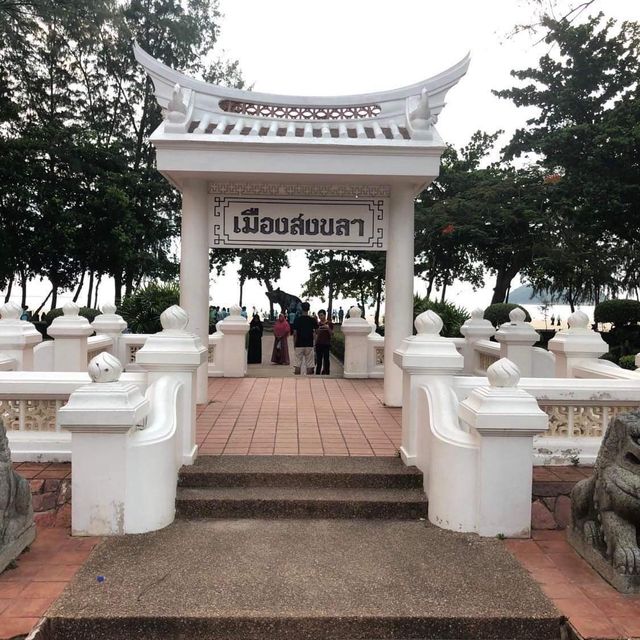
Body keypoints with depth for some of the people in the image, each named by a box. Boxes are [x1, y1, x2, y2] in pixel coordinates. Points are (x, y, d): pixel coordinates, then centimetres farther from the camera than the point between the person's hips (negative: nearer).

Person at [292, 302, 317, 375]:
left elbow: (295, 333, -4)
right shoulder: (312, 320, -2)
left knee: (298, 364, 5)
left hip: (299, 345, 0)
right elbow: (315, 332, 3)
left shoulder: (297, 319, -3)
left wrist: (294, 344, 6)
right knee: (309, 365, 4)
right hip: (309, 344, 0)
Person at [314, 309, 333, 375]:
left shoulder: (329, 323, -4)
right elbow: (316, 334, 13)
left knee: (326, 359, 0)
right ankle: (317, 373, 17)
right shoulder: (318, 323, 8)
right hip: (319, 343, 4)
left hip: (326, 344, -4)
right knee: (318, 359, 9)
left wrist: (328, 328, -21)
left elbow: (332, 334, -7)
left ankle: (326, 372, 8)